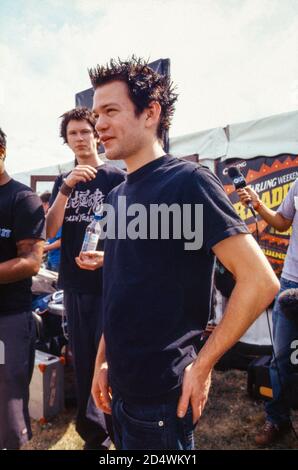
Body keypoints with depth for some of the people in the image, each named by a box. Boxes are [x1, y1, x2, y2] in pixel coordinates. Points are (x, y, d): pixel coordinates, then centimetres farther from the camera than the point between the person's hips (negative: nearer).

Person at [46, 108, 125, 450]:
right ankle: (92, 432, 32)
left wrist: (107, 255, -24)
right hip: (74, 283, 5)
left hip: (108, 283, -5)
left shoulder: (116, 178, -3)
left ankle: (115, 431, 23)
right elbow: (50, 231, -1)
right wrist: (67, 187, -14)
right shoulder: (63, 182, 11)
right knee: (82, 360, 13)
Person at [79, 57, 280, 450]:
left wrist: (201, 366, -17)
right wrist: (103, 360, 11)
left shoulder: (188, 181, -16)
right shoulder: (118, 196, 7)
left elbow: (260, 281, -21)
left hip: (161, 393, -7)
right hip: (121, 387, 7)